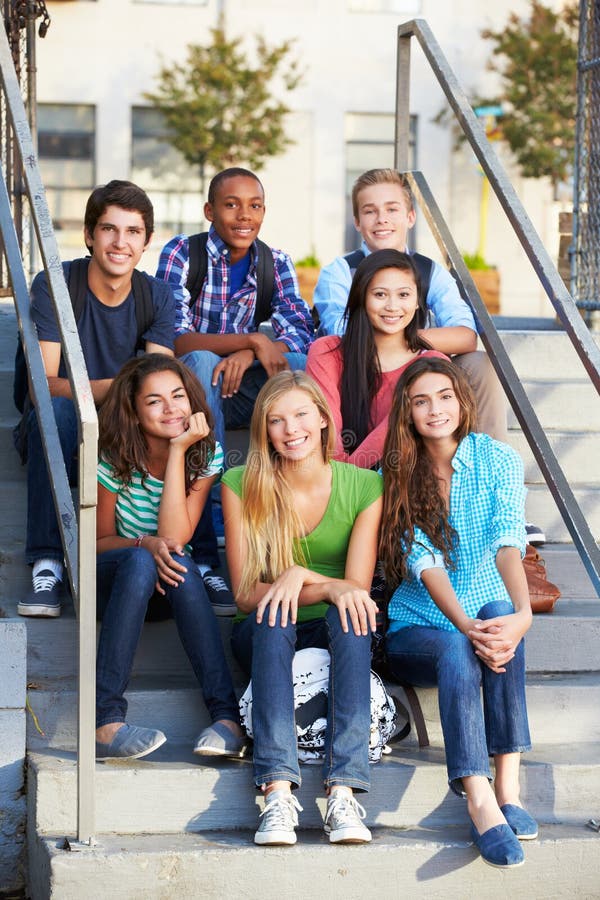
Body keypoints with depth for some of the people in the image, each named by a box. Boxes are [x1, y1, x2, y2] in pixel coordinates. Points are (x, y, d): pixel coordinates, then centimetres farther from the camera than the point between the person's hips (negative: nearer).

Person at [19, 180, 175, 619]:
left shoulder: (158, 296, -1)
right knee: (55, 408, -36)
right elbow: (43, 384, -22)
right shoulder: (53, 285, -12)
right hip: (62, 436, -2)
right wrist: (111, 389, -40)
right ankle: (48, 563, -36)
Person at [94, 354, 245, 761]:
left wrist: (178, 451, -24)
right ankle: (106, 722, -44)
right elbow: (99, 541, -4)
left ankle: (228, 715, -42)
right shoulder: (115, 462, -13)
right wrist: (145, 545, -27)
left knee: (179, 563, -35)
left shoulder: (206, 455, -9)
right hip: (112, 584, -1)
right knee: (139, 563, -37)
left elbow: (175, 537, -21)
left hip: (169, 588, 2)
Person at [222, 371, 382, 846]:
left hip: (335, 634, 0)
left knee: (348, 616, -34)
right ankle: (278, 792, -47)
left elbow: (356, 588, -7)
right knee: (272, 616, -34)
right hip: (266, 637, 0)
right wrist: (328, 586, -24)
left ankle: (344, 794, -45)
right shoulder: (242, 486, -4)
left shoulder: (364, 486, -3)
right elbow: (246, 592, -9)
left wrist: (299, 577, -26)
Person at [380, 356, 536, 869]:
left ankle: (508, 786, -40)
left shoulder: (498, 461, 0)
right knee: (457, 648, -35)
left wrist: (522, 613, -38)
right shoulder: (397, 475, 0)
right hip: (418, 632, 0)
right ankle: (482, 805, -49)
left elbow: (508, 543, -17)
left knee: (500, 611, -34)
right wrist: (467, 627, -32)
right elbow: (425, 564, -13)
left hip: (483, 620, 1)